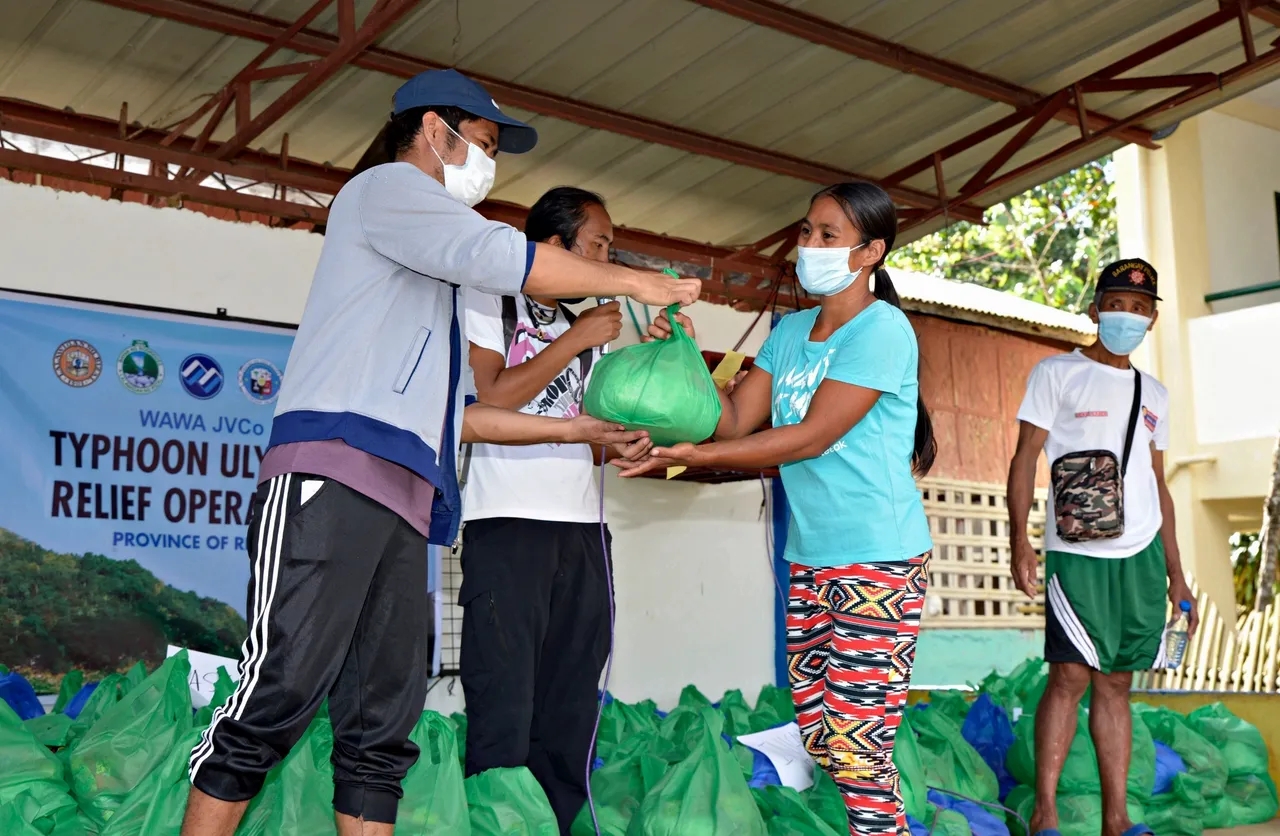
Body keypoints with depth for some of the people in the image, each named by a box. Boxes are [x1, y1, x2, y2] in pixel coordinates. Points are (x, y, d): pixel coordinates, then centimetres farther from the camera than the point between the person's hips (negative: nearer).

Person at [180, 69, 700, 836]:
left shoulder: (436, 274, 32)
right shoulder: (385, 186, 8)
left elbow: (461, 416, 29)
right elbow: (507, 259, -6)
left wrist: (579, 429, 26)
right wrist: (634, 281, 5)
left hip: (405, 505, 9)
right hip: (333, 477, -9)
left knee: (383, 731, 4)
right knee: (281, 699, -13)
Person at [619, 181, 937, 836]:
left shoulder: (882, 329, -10)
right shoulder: (790, 330, 14)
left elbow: (811, 436, -17)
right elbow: (734, 419, 7)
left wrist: (693, 456, -19)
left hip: (879, 560, -7)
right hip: (809, 558, 7)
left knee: (856, 752, -9)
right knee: (817, 739, 9)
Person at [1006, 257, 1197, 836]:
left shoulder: (1153, 393, 19)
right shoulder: (1056, 373, 3)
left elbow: (1157, 482, 21)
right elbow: (1025, 456, -3)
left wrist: (1175, 570, 17)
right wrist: (1019, 539, -15)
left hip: (1142, 555, 5)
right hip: (1078, 554, -5)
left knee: (1117, 682, 7)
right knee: (1071, 675, -10)